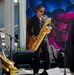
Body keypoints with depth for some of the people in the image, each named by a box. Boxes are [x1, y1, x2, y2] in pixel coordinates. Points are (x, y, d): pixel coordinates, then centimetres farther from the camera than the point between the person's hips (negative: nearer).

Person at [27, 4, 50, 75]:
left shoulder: (45, 17, 5)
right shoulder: (33, 19, -4)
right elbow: (28, 28, -1)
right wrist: (33, 36, -12)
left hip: (45, 39, 4)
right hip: (37, 39, -3)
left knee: (46, 55, 6)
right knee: (36, 56, -1)